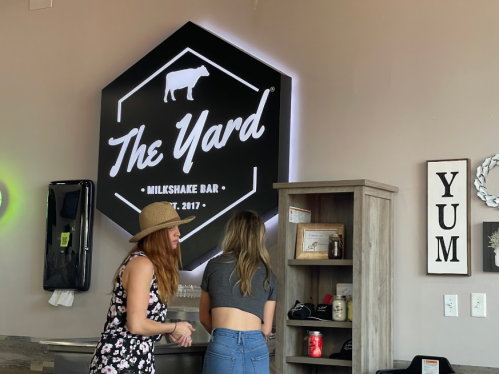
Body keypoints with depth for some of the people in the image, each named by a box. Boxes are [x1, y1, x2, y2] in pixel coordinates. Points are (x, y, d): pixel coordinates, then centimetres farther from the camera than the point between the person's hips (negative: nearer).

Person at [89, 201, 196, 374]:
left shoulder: (155, 264, 11)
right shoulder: (142, 263, -18)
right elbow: (136, 325, -23)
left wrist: (170, 332, 1)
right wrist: (174, 328, -9)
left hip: (136, 358, 9)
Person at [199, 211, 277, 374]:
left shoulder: (215, 265, 9)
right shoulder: (268, 274, 13)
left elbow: (204, 318, 17)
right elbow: (267, 328, 15)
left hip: (223, 348, -2)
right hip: (257, 350, 2)